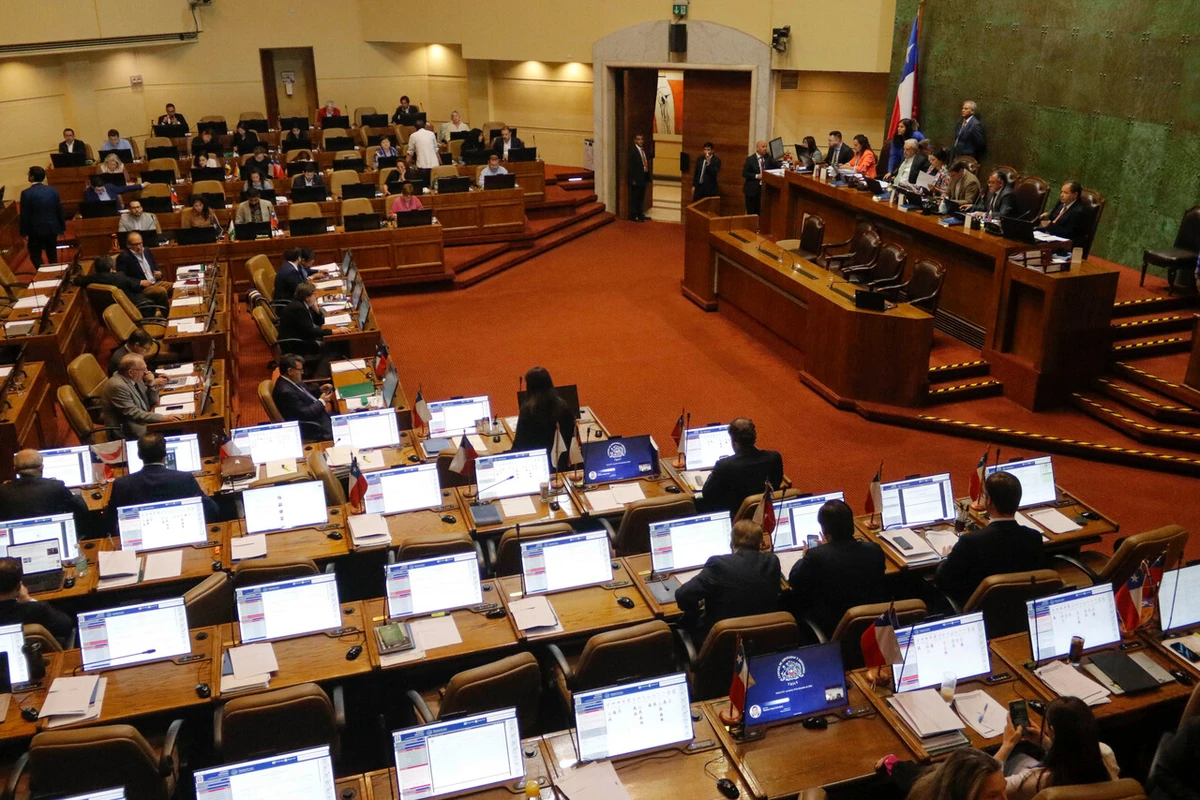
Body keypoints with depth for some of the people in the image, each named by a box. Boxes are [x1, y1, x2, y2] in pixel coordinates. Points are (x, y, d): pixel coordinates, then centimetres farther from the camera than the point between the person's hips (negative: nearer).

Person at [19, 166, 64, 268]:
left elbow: (24, 215, -11)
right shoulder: (53, 190, -3)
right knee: (52, 255, 15)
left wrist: (24, 233, -2)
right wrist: (62, 227, 13)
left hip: (35, 230, -4)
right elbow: (60, 211, 2)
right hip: (52, 228, 4)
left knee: (35, 255, 7)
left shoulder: (26, 193, -14)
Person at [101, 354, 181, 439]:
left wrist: (151, 384, -6)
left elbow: (153, 402, 12)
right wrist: (162, 418, -27)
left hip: (144, 422, 8)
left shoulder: (135, 379, 4)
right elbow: (133, 413, -24)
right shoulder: (118, 386, -21)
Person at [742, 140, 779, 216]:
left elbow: (775, 165, -3)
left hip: (764, 188, 4)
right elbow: (744, 173, -9)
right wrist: (756, 176, -17)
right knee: (751, 212, 1)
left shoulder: (768, 157, 7)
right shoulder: (750, 159, -6)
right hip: (752, 189, -4)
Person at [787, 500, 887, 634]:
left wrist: (805, 557, 14)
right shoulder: (875, 550, -15)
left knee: (796, 603, 20)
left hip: (832, 627, -4)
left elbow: (793, 582, -6)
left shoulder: (816, 556, -25)